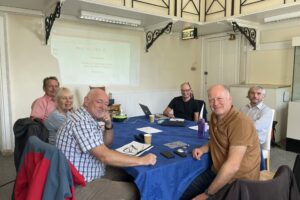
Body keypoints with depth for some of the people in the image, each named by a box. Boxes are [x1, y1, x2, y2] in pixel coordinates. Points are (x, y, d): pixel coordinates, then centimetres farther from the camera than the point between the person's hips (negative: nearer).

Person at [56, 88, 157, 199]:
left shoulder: (89, 118, 6)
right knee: (133, 190, -10)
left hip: (85, 177, 9)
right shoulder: (81, 121, -25)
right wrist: (141, 160, -25)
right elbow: (105, 156, -31)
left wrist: (108, 125, -3)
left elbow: (106, 142, 17)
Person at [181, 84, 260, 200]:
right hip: (217, 172, 7)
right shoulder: (214, 116, 3)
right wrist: (203, 149, -2)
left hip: (238, 181, -7)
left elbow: (233, 166, -28)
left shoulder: (240, 122, -23)